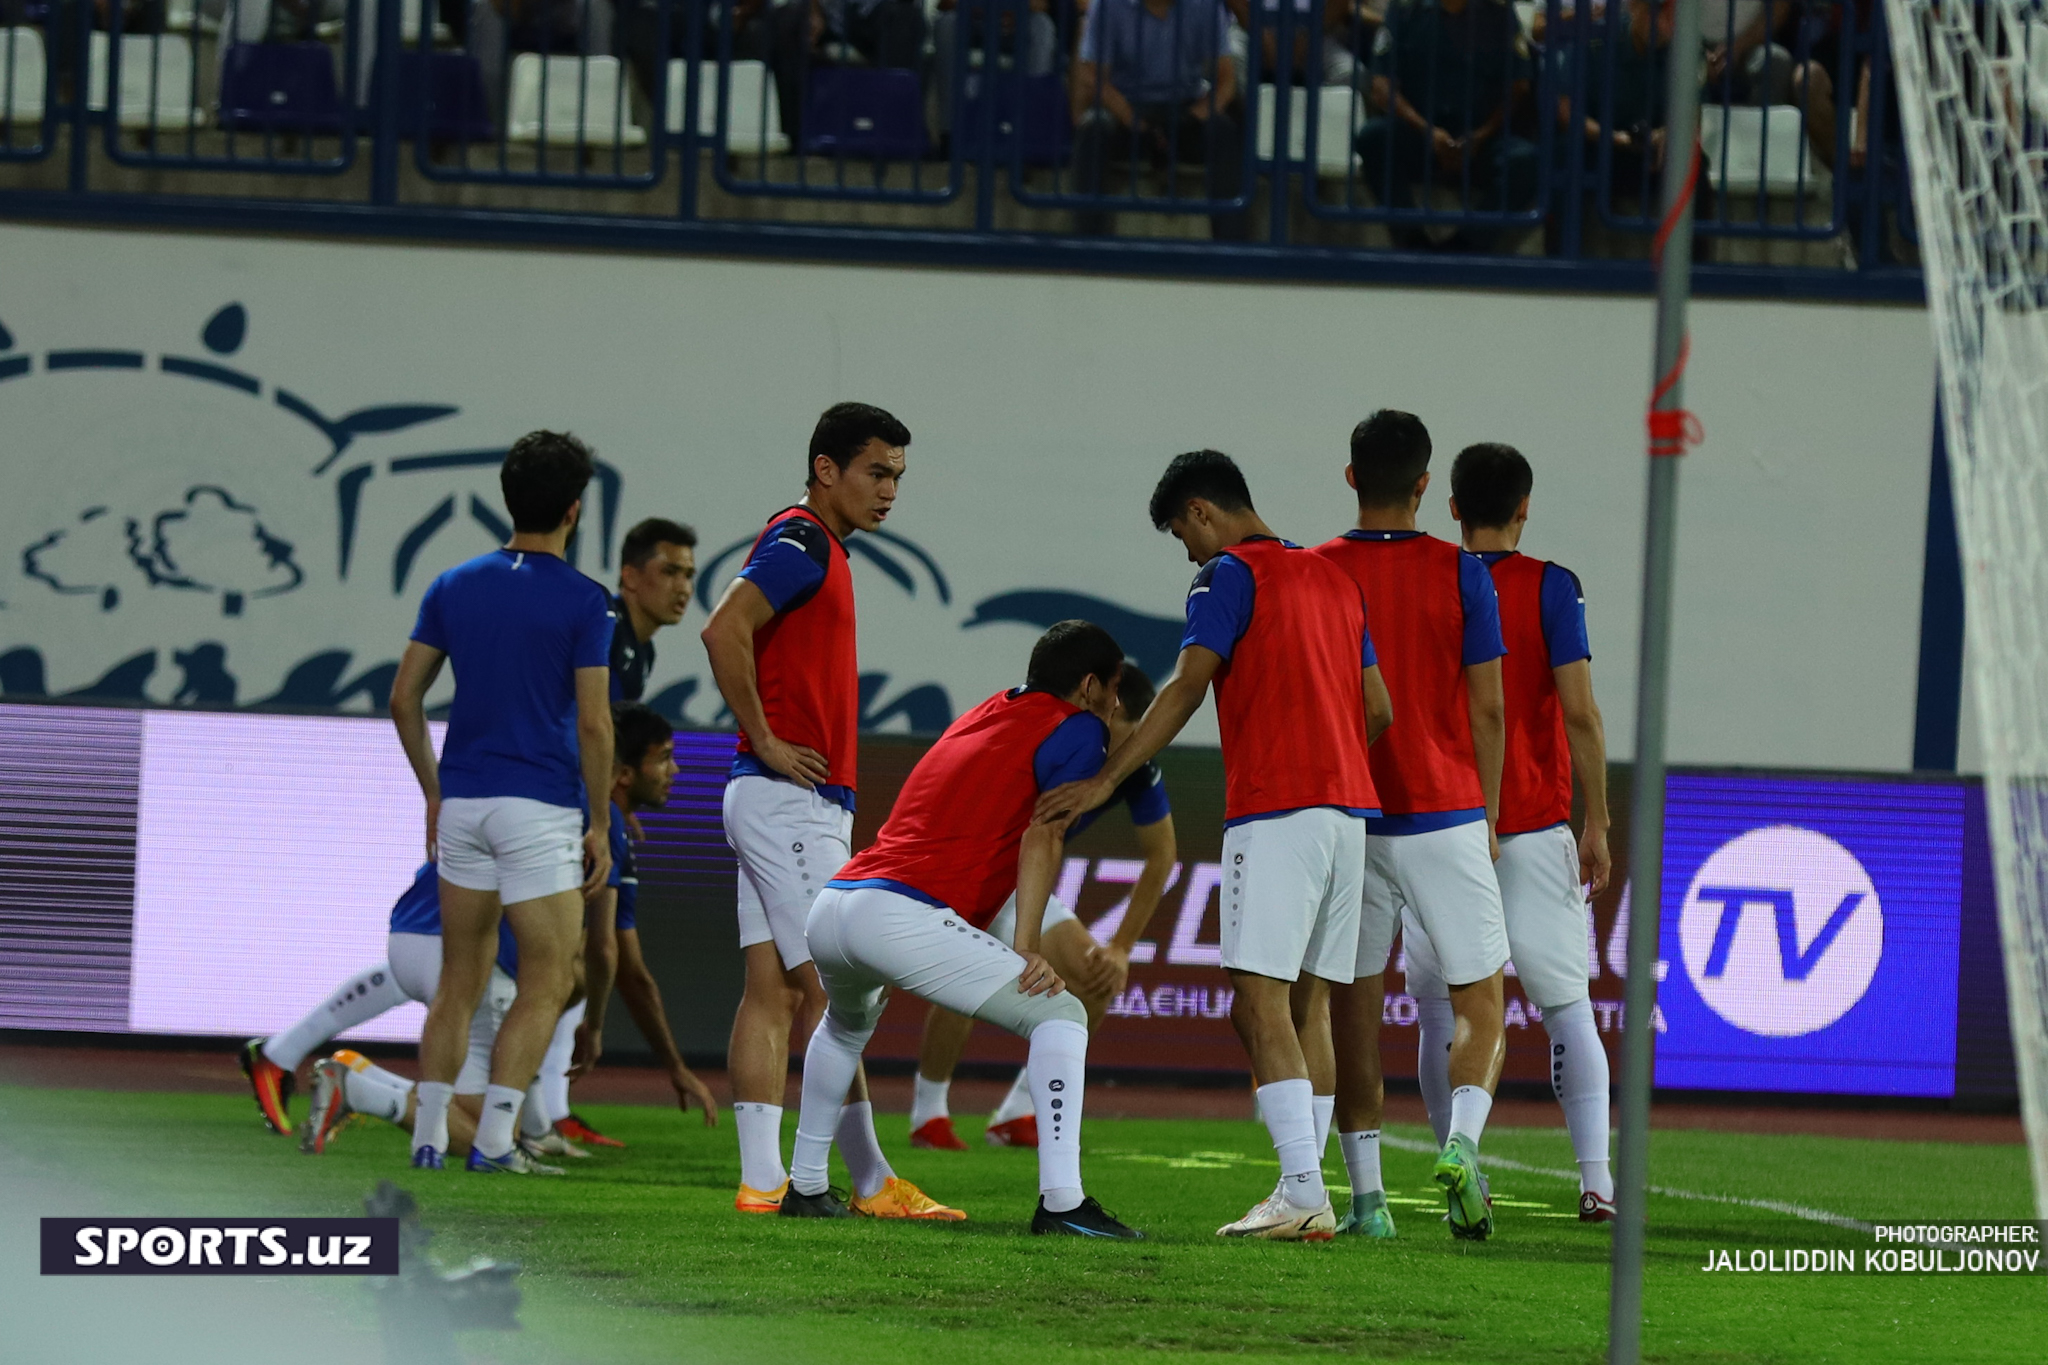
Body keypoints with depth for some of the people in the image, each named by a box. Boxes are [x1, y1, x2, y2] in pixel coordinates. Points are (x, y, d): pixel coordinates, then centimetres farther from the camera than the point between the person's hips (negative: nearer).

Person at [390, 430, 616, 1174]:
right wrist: (599, 825, -2)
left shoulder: (453, 588, 6)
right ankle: (493, 1140, -9)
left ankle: (428, 1137, 10)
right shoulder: (583, 602, -8)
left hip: (462, 804, 5)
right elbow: (594, 724, -11)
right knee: (547, 985, 1)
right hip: (540, 806, -5)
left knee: (459, 981, 14)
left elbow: (404, 698, 7)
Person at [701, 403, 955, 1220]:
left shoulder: (818, 549, 19)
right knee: (830, 990, -7)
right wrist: (768, 744, -18)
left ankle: (763, 1181, 3)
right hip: (790, 800, -10)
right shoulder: (800, 545, -12)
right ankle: (870, 1183, -5)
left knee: (773, 991, 5)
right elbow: (724, 631, -25)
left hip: (805, 805, 10)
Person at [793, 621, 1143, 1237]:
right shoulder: (1077, 729, 6)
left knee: (848, 1024, 39)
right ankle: (1060, 1203, -17)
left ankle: (805, 1187, 42)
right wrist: (1026, 951, -14)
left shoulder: (979, 717, 30)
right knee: (1059, 1015, -5)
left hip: (828, 907, 8)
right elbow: (1041, 839, -8)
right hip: (901, 918, -8)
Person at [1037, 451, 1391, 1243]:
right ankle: (1309, 1197, 4)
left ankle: (1301, 1192, -21)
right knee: (1307, 1007, 9)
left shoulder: (1231, 576, -3)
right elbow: (1378, 710, 19)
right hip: (1349, 807, 8)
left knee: (1260, 1003, -11)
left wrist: (1106, 781, -12)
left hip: (1274, 814, -8)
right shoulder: (1334, 581, 19)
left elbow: (1187, 689, -12)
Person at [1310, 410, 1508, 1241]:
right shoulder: (1460, 574, -3)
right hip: (1445, 815, -1)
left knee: (1353, 1007, 6)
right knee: (1479, 1002, 5)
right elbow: (1486, 710, -1)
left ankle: (1365, 1194, 2)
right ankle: (1462, 1142, -19)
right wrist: (1487, 814, 11)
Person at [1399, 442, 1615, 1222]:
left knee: (1442, 1010, 9)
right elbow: (1578, 711, -9)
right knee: (1566, 1004, 5)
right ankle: (1595, 1178, -4)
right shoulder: (1549, 588, -4)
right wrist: (1596, 824, -2)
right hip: (1533, 828, -1)